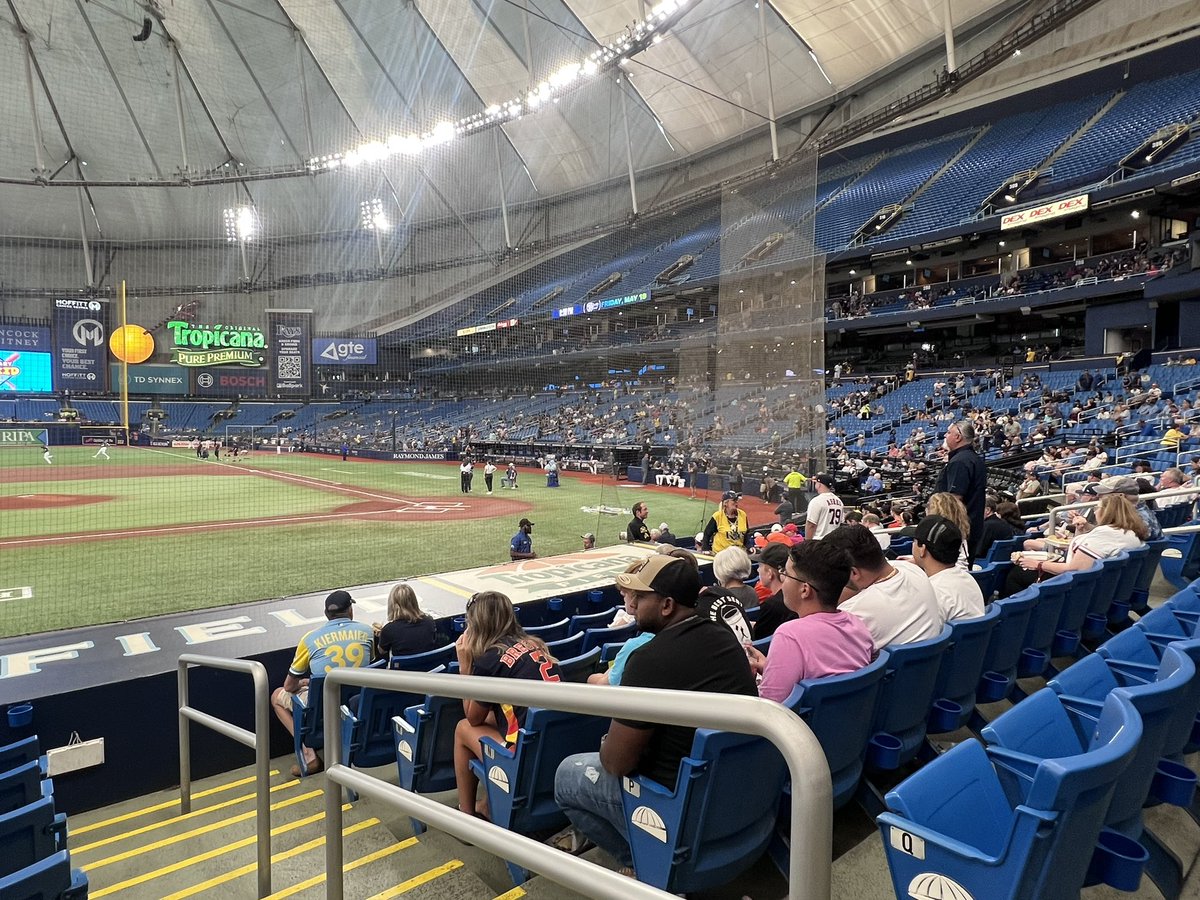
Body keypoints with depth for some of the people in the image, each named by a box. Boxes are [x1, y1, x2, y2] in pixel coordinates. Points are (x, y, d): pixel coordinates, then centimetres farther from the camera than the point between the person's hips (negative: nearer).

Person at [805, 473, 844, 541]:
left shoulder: (816, 501, -13)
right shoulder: (839, 501, 9)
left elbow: (811, 525, -14)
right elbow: (840, 522, 14)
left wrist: (807, 542, -7)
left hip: (818, 540, -7)